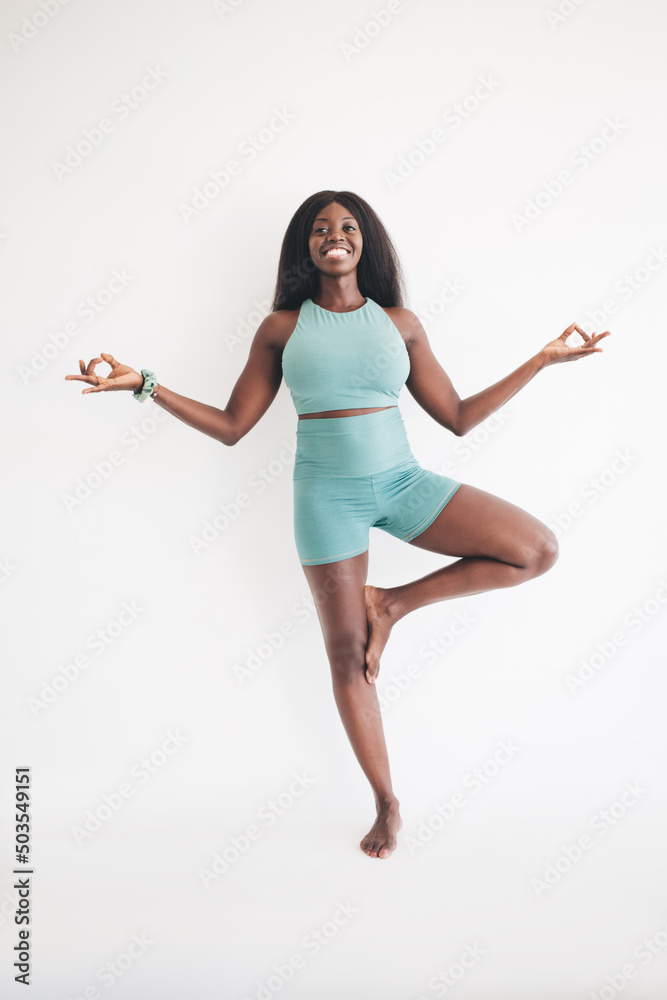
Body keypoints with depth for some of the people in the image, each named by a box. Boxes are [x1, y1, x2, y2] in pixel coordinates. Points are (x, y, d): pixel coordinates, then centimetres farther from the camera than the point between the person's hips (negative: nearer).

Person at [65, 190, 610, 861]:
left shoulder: (399, 322, 5)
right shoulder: (282, 327, 1)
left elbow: (458, 418, 6)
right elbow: (230, 427, 2)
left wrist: (542, 359, 5)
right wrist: (144, 384, -4)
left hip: (402, 482, 2)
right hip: (327, 494, -2)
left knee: (539, 551, -12)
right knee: (348, 656, 4)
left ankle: (392, 603, 3)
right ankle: (386, 804, 24)